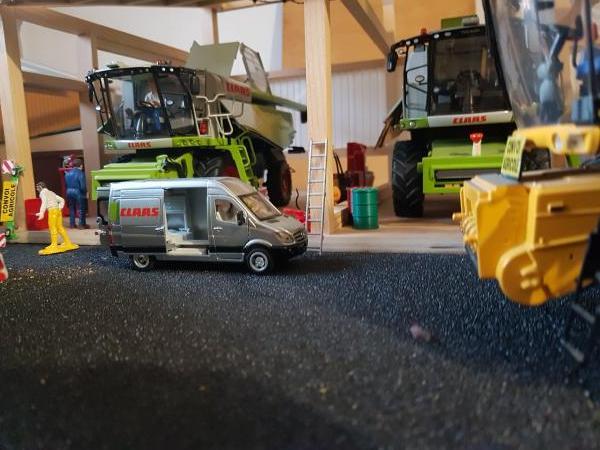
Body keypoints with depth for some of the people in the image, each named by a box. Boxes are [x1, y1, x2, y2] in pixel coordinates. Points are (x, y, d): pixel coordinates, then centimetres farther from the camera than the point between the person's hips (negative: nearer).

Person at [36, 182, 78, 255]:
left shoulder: (43, 192, 4)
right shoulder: (51, 192, 27)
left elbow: (44, 202, -13)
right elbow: (62, 200, 27)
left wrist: (41, 213, -20)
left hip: (52, 210, -7)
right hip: (58, 210, 7)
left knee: (52, 227, -7)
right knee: (59, 227, 10)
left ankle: (54, 246, -9)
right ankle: (68, 243, 11)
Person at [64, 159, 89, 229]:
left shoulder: (67, 173, 6)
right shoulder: (80, 173, -15)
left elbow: (65, 184, 8)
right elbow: (83, 185, -17)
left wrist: (69, 190, 16)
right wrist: (86, 192, -4)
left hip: (69, 192, 6)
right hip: (78, 192, -6)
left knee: (71, 208, 15)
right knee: (81, 209, 3)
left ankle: (72, 224, 20)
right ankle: (82, 225, 4)